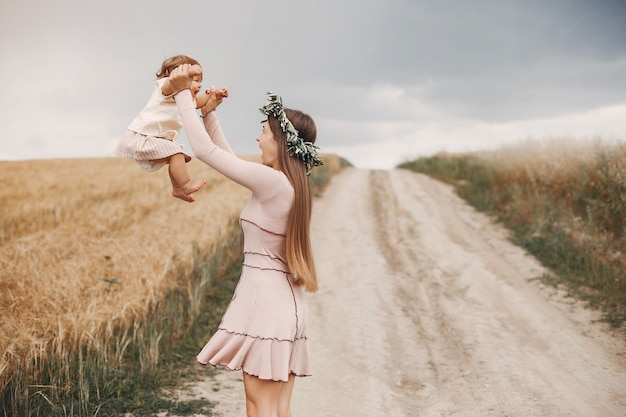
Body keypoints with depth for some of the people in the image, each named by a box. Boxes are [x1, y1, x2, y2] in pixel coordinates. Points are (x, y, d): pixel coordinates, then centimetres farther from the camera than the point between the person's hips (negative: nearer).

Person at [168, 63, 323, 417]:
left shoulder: (273, 181, -16)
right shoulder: (292, 184, 11)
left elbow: (205, 150, -11)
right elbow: (226, 155, 20)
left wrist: (184, 93, -3)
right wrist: (209, 111, 19)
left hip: (266, 300, -9)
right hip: (285, 302, 9)